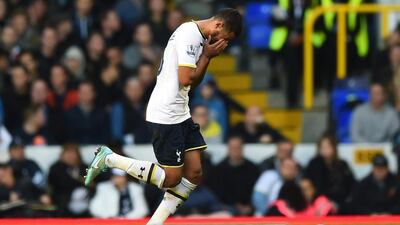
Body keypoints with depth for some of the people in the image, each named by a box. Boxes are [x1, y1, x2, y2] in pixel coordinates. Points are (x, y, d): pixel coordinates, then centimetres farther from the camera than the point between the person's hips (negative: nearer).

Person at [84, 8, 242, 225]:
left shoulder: (197, 36, 14)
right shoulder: (189, 34, -16)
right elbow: (186, 79, -21)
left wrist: (207, 56, 5)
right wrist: (207, 56, -9)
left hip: (180, 115, 10)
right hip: (165, 116, -10)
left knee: (194, 172, 3)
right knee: (172, 178, -6)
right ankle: (109, 158, 3)